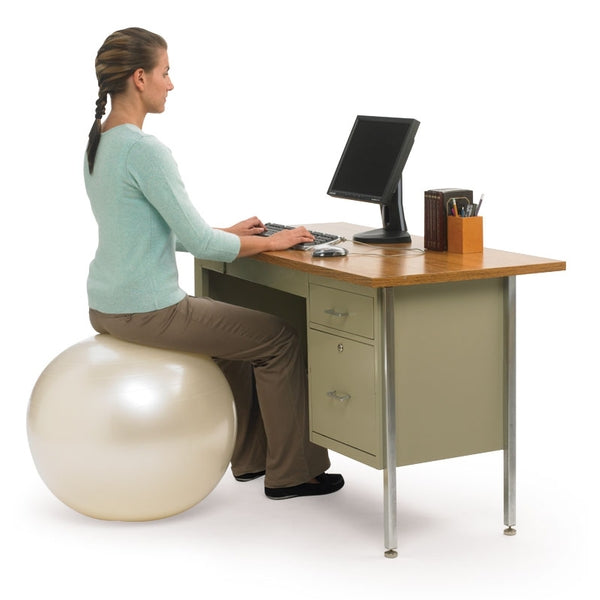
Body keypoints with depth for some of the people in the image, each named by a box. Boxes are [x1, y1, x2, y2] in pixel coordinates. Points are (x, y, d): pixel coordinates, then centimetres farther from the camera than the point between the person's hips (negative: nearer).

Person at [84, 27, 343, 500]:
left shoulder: (99, 142, 9)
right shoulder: (144, 150, -22)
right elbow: (198, 243, -21)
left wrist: (229, 233, 17)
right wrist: (271, 243, -6)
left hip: (107, 305, 10)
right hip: (147, 311, -10)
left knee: (241, 332, 28)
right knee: (279, 339, 6)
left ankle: (251, 457, 35)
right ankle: (291, 473, 16)